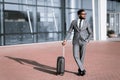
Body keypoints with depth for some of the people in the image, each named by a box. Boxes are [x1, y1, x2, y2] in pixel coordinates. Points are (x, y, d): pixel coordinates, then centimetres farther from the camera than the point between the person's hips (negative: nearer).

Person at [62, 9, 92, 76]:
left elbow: (90, 34, 8)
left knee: (82, 57, 4)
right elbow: (69, 32, 1)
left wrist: (87, 41, -8)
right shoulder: (73, 22, 1)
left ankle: (80, 70, 25)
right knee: (76, 56, -10)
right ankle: (82, 69, 6)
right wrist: (65, 40, -12)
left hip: (83, 42, 0)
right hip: (76, 42, 0)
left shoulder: (87, 23, 2)